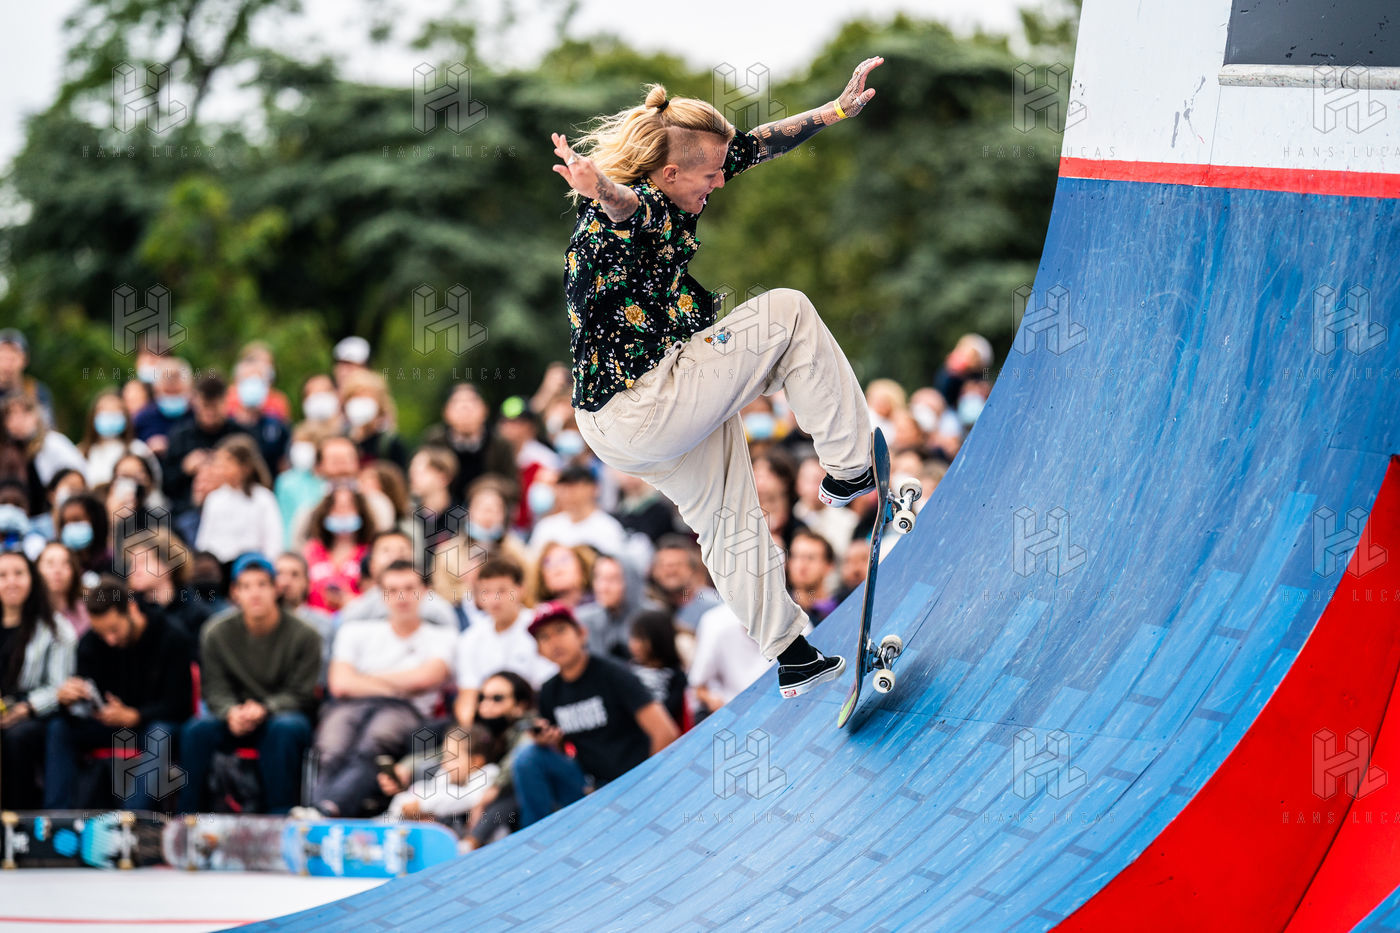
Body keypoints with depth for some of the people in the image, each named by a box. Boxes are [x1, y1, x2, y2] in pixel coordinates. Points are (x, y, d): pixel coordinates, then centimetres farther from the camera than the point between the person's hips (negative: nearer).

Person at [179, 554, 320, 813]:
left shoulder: (304, 635, -6)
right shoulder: (217, 634, 0)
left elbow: (301, 695, -7)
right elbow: (214, 689, 0)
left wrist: (264, 710, -26)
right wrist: (231, 712, -24)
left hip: (284, 716, -2)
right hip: (236, 717, 2)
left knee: (284, 729, -37)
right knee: (198, 729, -28)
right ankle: (186, 817, -22)